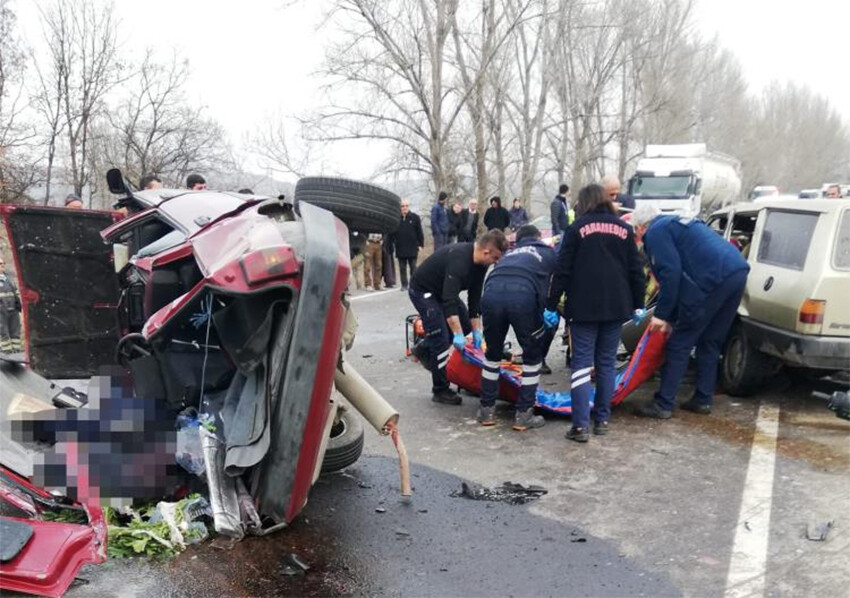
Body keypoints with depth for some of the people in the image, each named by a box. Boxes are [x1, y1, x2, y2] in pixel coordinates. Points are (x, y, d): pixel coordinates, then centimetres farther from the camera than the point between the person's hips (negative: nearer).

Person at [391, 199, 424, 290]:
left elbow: (419, 232, 2)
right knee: (402, 268, 8)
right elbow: (392, 233, 8)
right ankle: (404, 285, 15)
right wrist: (394, 242, 1)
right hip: (400, 249, 2)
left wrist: (420, 245, -2)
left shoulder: (415, 217, 1)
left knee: (413, 267, 4)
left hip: (412, 248, -2)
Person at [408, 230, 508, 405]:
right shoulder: (459, 259, -35)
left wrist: (476, 330, -6)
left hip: (442, 290, 9)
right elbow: (449, 299, -40)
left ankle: (424, 349, 25)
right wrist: (457, 334, -42)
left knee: (465, 325, 9)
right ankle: (440, 391, 1)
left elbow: (475, 297, -3)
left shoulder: (479, 263, -8)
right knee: (441, 337, -12)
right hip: (422, 290, -9)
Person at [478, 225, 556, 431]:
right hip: (523, 296, -3)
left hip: (492, 293, 3)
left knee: (493, 352, 25)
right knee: (533, 355, 19)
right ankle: (524, 414, 19)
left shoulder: (509, 253, 39)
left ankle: (486, 409, 30)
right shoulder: (549, 252, 32)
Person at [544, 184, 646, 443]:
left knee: (582, 363, -2)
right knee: (607, 362, 13)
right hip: (616, 306, 4)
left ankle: (581, 425, -8)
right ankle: (602, 419, 17)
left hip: (584, 306, -3)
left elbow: (563, 270, -5)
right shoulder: (624, 229, 9)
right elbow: (635, 269, 9)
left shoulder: (578, 228, -2)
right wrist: (638, 304, 16)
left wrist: (551, 305, -1)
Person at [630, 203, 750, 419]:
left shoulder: (655, 233, 4)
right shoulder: (677, 224, 32)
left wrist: (662, 314, -2)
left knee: (680, 342, 0)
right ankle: (703, 400, 24)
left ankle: (663, 404, 3)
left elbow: (671, 273, -9)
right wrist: (672, 317, 31)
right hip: (738, 272, 9)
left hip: (714, 278, -9)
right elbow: (684, 272, 32)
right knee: (710, 342, 19)